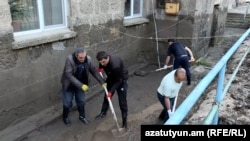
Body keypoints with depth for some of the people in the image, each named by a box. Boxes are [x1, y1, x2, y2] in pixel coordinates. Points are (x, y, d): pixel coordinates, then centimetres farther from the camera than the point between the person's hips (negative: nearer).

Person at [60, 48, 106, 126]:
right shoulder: (69, 59, -30)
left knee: (81, 101, 14)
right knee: (67, 102, 8)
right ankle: (65, 117, 35)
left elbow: (94, 71, -8)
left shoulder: (88, 59, -18)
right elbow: (69, 75, -33)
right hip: (68, 84, -3)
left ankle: (82, 116, 39)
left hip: (81, 84, 3)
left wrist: (102, 81, -15)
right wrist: (81, 85, -37)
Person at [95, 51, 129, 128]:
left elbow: (118, 81, -29)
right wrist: (100, 68, -9)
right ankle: (103, 112, 42)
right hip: (111, 78, 7)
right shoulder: (103, 60, -22)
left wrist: (111, 91, -27)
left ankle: (124, 121, 9)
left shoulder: (116, 65, -42)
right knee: (106, 95, 19)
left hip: (121, 80, -7)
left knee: (122, 101, -5)